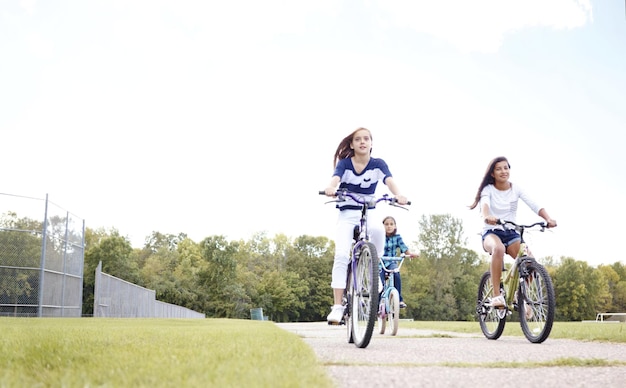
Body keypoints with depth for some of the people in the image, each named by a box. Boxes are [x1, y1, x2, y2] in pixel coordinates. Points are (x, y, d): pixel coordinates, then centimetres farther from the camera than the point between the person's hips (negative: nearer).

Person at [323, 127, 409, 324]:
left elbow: (389, 180, -21)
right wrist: (331, 188, -50)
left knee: (378, 230, -35)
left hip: (368, 213, 0)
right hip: (346, 214, 0)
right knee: (341, 255, -17)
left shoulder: (378, 164, -3)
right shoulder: (344, 163, -5)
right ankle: (337, 306, -12)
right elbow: (336, 178, -25)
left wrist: (398, 194, -44)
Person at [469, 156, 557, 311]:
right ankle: (496, 295, -35)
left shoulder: (516, 189, 2)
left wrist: (548, 219, -30)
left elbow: (534, 205, -11)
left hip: (511, 233, 3)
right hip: (491, 232, -3)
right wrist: (486, 216, -51)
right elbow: (484, 203, -27)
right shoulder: (488, 189, -4)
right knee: (499, 248, -40)